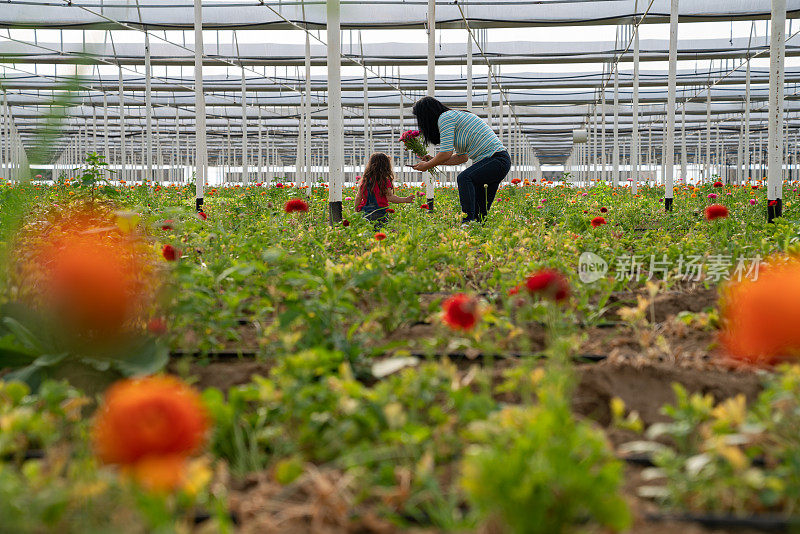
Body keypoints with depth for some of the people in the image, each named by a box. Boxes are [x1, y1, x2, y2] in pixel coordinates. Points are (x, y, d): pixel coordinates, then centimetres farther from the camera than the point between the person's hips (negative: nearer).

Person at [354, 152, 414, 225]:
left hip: (364, 213, 5)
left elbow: (358, 197, 11)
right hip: (380, 213, -5)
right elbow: (390, 197, -10)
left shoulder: (364, 180, 8)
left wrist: (356, 211, 23)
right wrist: (405, 199, -3)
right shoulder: (385, 181, -6)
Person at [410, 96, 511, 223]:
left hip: (497, 159, -10)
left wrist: (426, 166, -1)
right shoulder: (454, 116, 20)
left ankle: (468, 221, -38)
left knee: (464, 178, -31)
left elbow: (446, 154, -17)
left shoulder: (445, 117, -10)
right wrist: (433, 160, 23)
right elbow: (462, 157, 22)